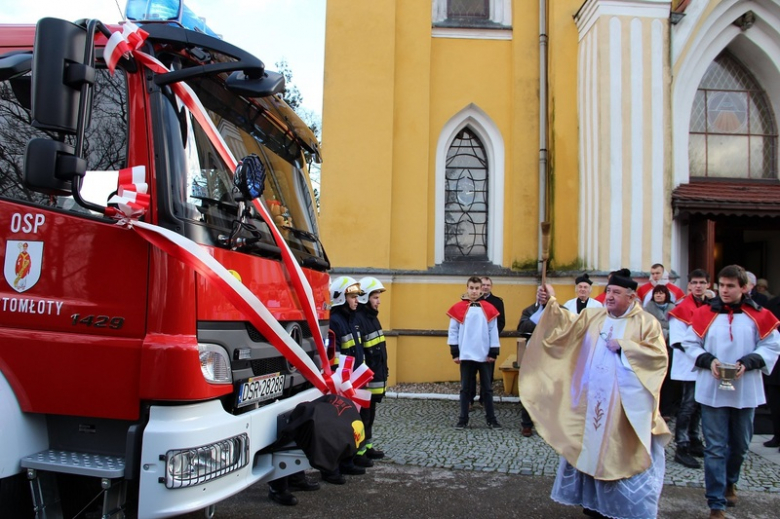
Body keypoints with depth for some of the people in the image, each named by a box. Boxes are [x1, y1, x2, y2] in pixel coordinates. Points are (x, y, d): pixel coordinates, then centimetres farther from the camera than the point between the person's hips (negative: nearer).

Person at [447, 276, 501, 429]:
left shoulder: (489, 309, 2)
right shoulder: (458, 308, -1)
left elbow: (493, 332, 4)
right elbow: (453, 331, 0)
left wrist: (493, 353, 1)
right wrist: (455, 353, -3)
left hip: (485, 356, 1)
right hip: (466, 356, -1)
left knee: (487, 388, 9)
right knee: (465, 388, 7)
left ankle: (491, 419, 18)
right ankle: (463, 419, 15)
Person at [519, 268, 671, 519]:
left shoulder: (646, 322, -2)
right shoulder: (593, 316, 7)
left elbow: (659, 355, -10)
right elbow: (566, 323, -3)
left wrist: (623, 346, -14)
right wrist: (550, 303, -17)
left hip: (626, 403, -4)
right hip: (593, 399, 4)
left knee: (625, 451, 2)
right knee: (592, 446, 12)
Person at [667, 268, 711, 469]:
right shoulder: (682, 307, -10)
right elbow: (679, 340, -14)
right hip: (688, 365, -7)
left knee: (699, 405, 15)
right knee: (688, 405, -7)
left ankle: (694, 442, 27)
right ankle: (681, 448, -2)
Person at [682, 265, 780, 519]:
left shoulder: (758, 316, -2)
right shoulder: (705, 314, -3)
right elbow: (690, 343, 3)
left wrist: (747, 362, -15)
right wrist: (708, 360, -15)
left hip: (745, 391, 2)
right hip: (712, 390, -1)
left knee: (740, 444, 17)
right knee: (715, 448, 1)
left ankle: (729, 483, 43)